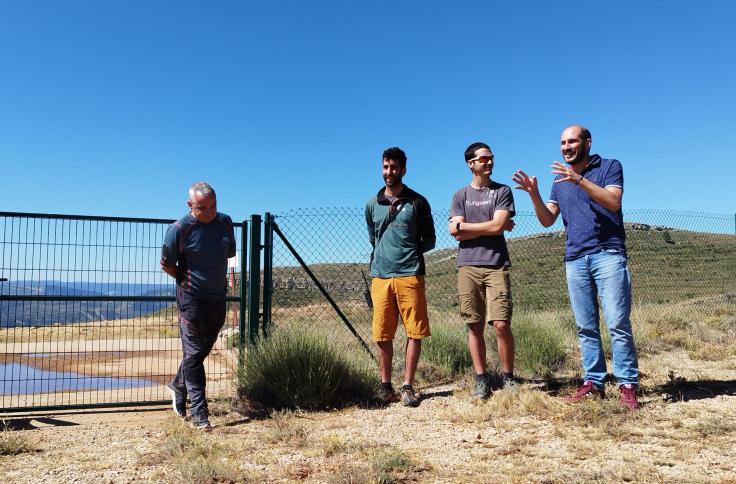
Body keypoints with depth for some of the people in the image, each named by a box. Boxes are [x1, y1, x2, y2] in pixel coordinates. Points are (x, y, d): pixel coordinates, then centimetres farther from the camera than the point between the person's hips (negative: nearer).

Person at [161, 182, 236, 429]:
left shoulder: (225, 222, 0)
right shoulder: (179, 229, -14)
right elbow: (166, 265, -3)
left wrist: (216, 277, 9)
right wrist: (188, 280, -1)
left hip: (218, 297, 6)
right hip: (192, 298, -5)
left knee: (203, 349, 16)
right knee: (194, 353, -2)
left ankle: (178, 386, 39)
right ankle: (199, 412, 3)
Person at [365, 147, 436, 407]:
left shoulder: (417, 202, 7)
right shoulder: (372, 205, 14)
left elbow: (429, 241, 10)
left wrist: (409, 253, 5)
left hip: (410, 276, -2)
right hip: (380, 276, 2)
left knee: (414, 333, -2)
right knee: (382, 336, 3)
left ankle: (408, 387, 7)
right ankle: (385, 386, 13)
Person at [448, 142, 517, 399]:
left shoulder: (502, 191, 9)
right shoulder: (460, 195, 13)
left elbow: (498, 226, -6)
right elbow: (457, 234, 1)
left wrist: (463, 225, -1)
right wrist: (490, 227, -3)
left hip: (496, 266, -1)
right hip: (468, 266, 2)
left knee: (501, 324, -8)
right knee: (474, 327, 2)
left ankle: (508, 377, 7)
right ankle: (481, 379, 10)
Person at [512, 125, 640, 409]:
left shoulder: (609, 167, 5)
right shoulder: (560, 181, 19)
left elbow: (613, 202, -12)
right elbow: (547, 220, 13)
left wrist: (579, 179, -21)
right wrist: (533, 194, -3)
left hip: (608, 254, -5)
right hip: (575, 260, 5)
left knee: (618, 323, -8)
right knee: (585, 327, 4)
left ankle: (628, 385, -3)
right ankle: (593, 382, 8)